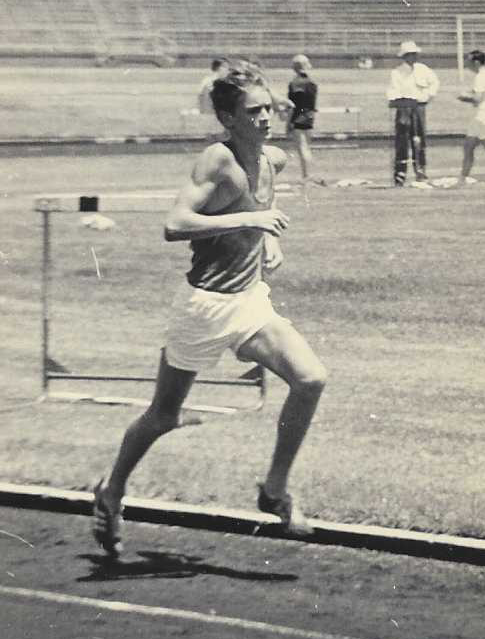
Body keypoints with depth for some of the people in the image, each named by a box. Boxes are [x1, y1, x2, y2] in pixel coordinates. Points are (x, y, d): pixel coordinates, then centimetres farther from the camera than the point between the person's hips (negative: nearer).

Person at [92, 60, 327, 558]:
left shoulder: (272, 160, 4)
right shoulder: (218, 161, -19)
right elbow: (174, 225, -32)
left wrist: (270, 237, 9)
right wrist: (249, 219, -33)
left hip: (252, 299, 6)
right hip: (206, 305, -6)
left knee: (310, 379, -13)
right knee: (163, 417, 7)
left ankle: (275, 490, 1)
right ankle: (111, 493, 32)